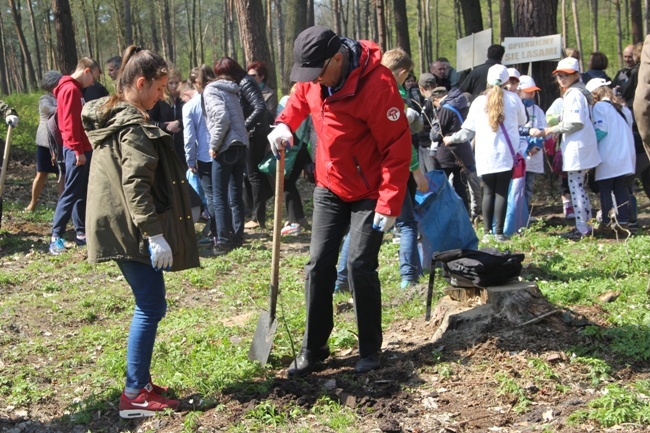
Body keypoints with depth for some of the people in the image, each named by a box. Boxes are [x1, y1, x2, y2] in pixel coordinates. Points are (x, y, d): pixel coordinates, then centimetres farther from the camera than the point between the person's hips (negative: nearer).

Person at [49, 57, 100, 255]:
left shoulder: (74, 89, 17)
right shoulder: (71, 90, -14)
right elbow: (70, 123, -20)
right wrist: (78, 150, -21)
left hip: (82, 149, 10)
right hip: (77, 151, -10)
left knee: (82, 193, 11)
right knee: (71, 193, -9)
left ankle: (81, 233, 15)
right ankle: (56, 237, -7)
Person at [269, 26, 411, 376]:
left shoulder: (377, 84, -27)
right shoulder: (313, 77, -6)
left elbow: (397, 148, -23)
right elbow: (299, 100, 16)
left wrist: (389, 204, -24)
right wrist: (284, 124, -6)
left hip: (369, 192, -6)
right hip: (329, 186, 6)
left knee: (360, 265, -8)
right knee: (318, 264, 5)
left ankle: (370, 350, 11)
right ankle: (312, 348, 17)